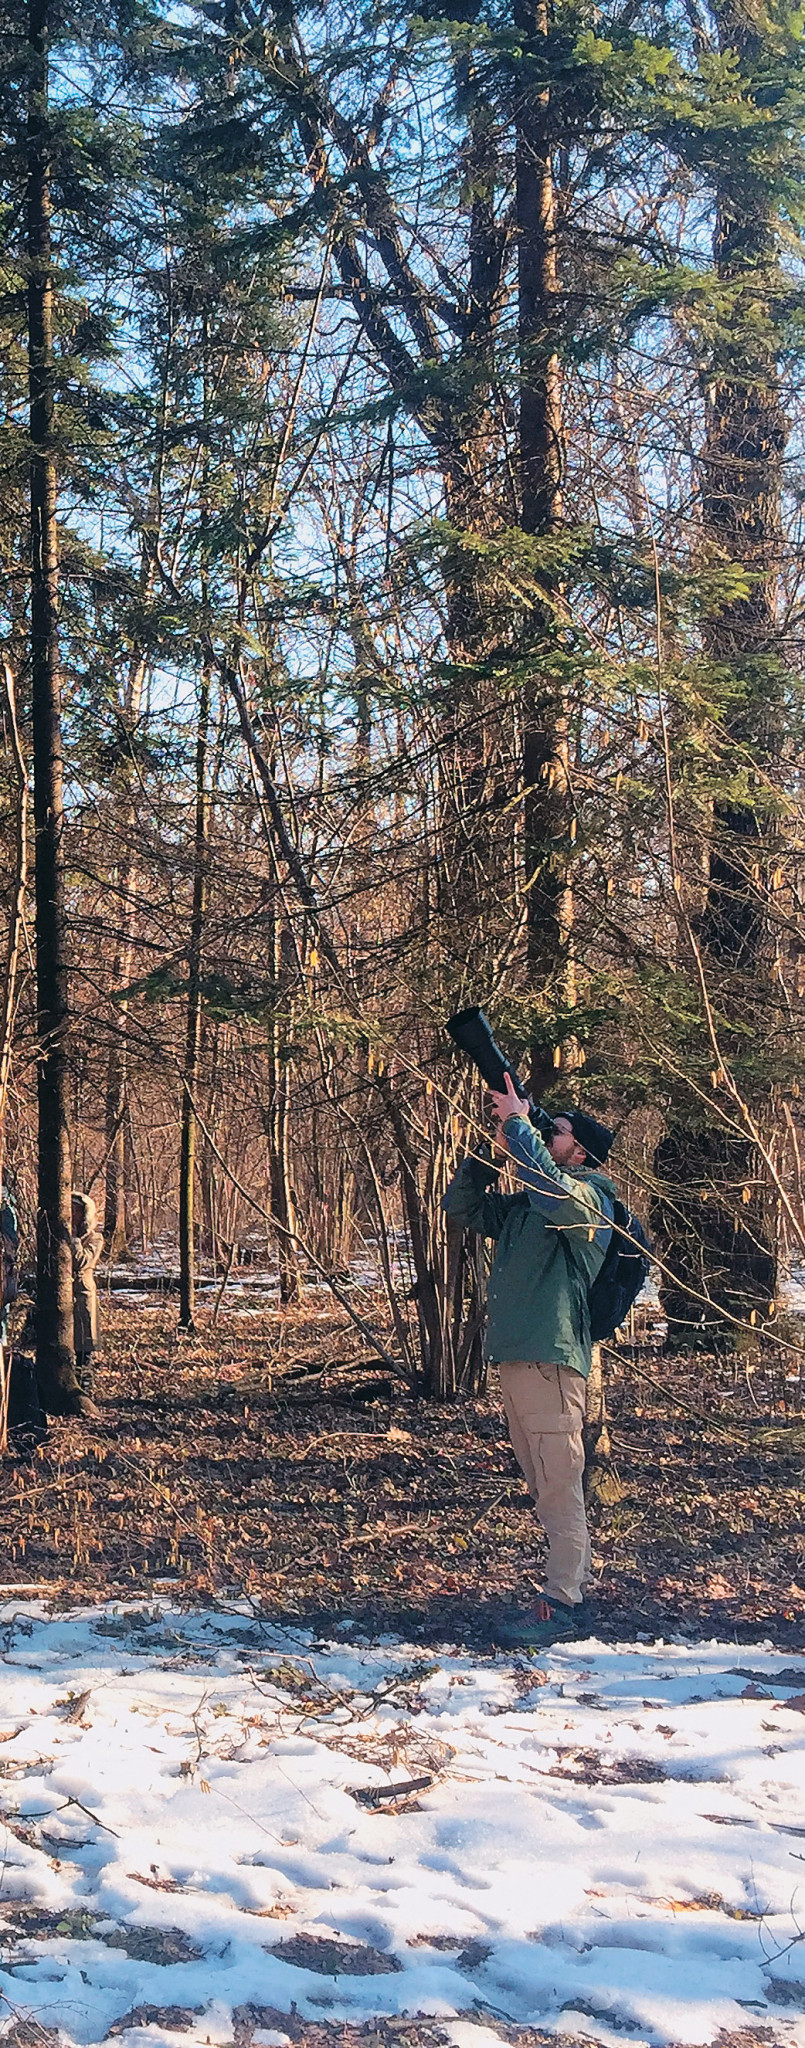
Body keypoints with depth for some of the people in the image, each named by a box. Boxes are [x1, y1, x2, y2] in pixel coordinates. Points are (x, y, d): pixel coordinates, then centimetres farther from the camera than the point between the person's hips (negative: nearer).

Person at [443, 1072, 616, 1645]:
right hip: (514, 1358, 9)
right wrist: (494, 1147, 8)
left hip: (552, 1359, -9)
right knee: (545, 1487, 13)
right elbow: (462, 1206, 23)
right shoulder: (523, 1205, 21)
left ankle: (562, 1605, -7)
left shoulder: (591, 1199, -5)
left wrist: (518, 1124, -18)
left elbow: (553, 1189, -27)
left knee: (559, 1487, -8)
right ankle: (576, 1584, 20)